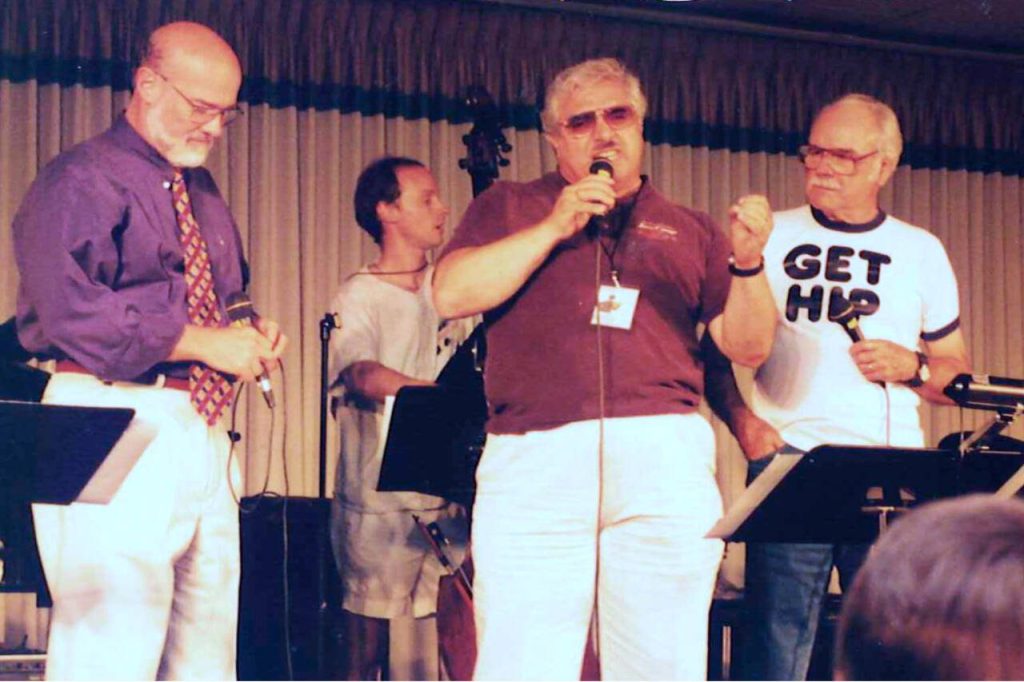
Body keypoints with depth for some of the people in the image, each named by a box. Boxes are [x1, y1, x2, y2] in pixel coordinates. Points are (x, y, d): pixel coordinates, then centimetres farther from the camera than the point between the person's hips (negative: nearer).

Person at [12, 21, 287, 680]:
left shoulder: (202, 192, 22)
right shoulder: (82, 181, -6)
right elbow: (71, 310, -19)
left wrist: (252, 334, 7)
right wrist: (205, 343, -16)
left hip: (203, 430, 9)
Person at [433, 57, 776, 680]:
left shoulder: (689, 231, 20)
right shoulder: (508, 208, 17)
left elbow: (748, 346, 15)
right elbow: (452, 294, 1)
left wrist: (748, 263, -3)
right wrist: (555, 226, -3)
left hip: (664, 463, 2)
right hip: (534, 460, -1)